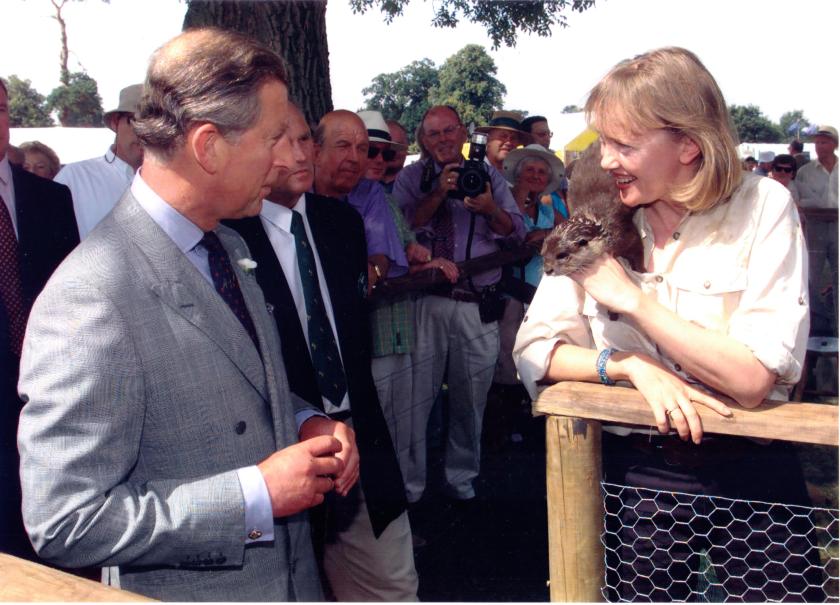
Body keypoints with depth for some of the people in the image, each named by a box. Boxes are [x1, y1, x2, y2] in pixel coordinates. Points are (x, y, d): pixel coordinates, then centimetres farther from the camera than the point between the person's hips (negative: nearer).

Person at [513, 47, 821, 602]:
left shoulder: (763, 208, -10)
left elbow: (753, 378, -20)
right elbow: (533, 350, -5)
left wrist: (628, 296, -18)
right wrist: (632, 366, -20)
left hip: (751, 470, -2)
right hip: (638, 475, 2)